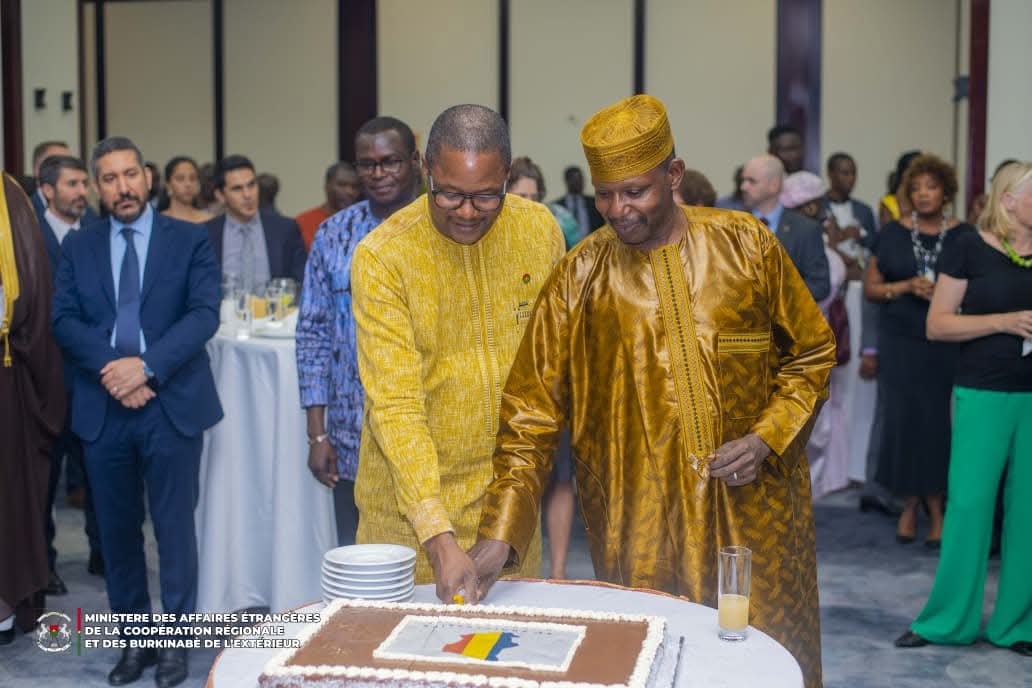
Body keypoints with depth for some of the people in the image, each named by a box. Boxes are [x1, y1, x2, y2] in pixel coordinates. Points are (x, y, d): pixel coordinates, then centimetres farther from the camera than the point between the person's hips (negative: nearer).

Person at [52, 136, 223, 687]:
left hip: (172, 404, -3)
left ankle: (174, 640, 17)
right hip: (102, 407, 3)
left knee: (174, 527, 4)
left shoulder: (189, 239, 2)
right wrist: (111, 369, -15)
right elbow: (64, 320, 1)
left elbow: (205, 313, -8)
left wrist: (147, 365, -19)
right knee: (117, 529, 10)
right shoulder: (78, 247, 10)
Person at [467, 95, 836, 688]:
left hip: (756, 515, 1)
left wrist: (768, 438, -8)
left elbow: (812, 353, 8)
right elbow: (532, 417, -4)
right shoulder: (577, 280, -4)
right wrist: (501, 534, -13)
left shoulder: (746, 246, -2)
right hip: (640, 535, -1)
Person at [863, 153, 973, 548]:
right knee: (905, 419, -1)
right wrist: (907, 286, -11)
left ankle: (935, 508, 10)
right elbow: (871, 287, 6)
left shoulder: (964, 236, 5)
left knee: (942, 422, -3)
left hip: (948, 343, 0)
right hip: (901, 342, 1)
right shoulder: (892, 234, 6)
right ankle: (911, 504, 13)